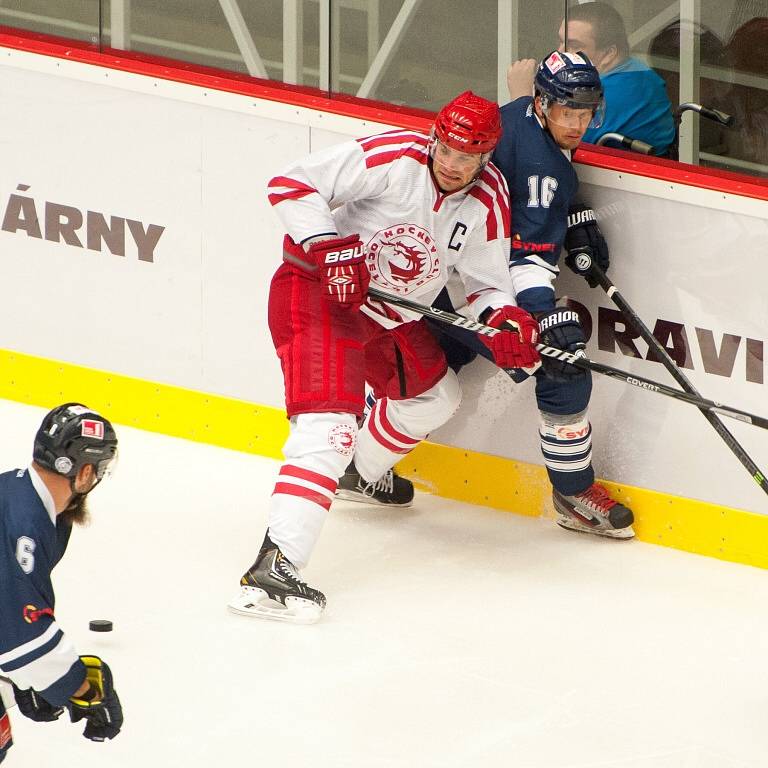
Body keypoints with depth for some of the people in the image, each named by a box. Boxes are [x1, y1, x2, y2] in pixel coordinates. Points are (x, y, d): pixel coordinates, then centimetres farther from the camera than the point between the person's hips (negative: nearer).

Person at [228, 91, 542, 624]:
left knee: (435, 395, 27)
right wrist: (330, 249, -33)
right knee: (330, 424, -24)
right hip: (318, 292, -8)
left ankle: (363, 473, 57)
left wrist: (504, 319, -18)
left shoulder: (489, 201, -4)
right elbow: (291, 186, -23)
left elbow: (486, 281, 3)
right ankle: (273, 568, -36)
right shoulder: (392, 158, -23)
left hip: (392, 316, 8)